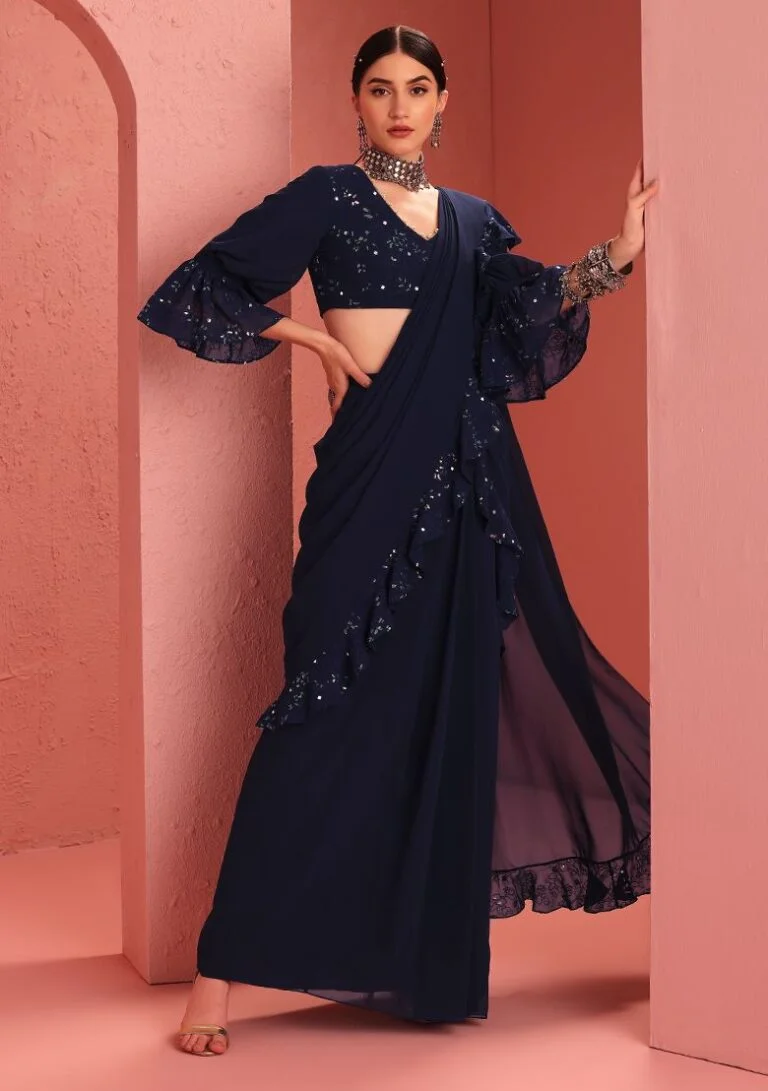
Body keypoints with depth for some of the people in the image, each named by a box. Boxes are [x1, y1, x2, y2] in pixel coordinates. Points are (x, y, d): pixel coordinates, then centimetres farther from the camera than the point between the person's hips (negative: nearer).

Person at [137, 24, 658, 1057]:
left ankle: (429, 950, 22)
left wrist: (617, 255, -8)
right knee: (337, 711, -9)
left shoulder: (473, 222, 17)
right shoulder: (327, 197, 3)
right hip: (374, 477, -5)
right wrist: (312, 334, -6)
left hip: (471, 480, 6)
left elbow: (534, 313, 3)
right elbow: (205, 289, 0)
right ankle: (221, 970, -3)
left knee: (459, 703, 8)